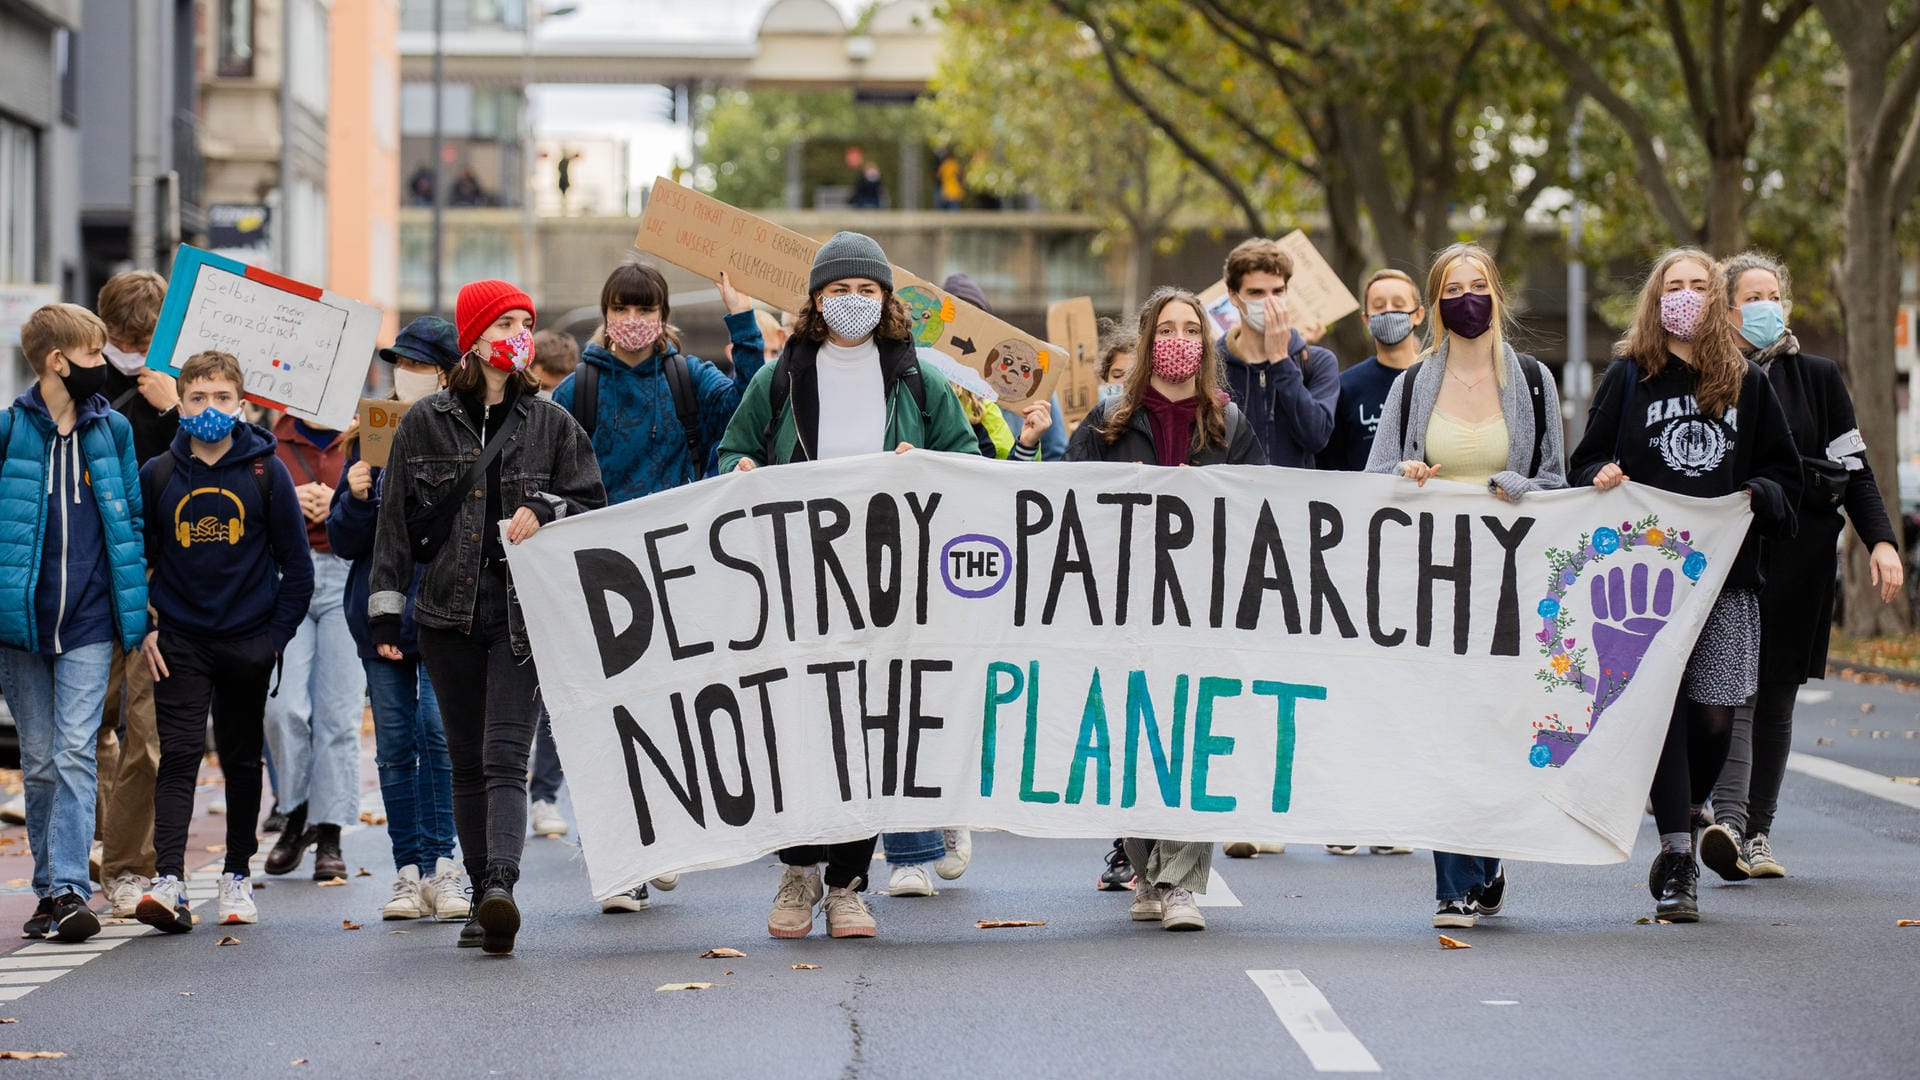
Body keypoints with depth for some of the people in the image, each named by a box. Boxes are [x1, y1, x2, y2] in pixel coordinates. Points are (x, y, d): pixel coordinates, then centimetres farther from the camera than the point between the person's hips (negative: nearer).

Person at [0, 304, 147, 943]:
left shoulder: (113, 430, 7)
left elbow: (131, 520, 13)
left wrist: (137, 611, 8)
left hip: (89, 624, 0)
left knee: (75, 755, -9)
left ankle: (70, 891, -13)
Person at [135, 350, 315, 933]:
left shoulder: (266, 473, -2)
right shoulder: (157, 476, 1)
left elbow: (297, 564, 2)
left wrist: (277, 635, -4)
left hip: (248, 642, 0)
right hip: (179, 643, 0)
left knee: (242, 759, 11)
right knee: (179, 756, -11)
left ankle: (237, 875, 23)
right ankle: (168, 880, -20)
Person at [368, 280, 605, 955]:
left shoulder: (551, 423, 7)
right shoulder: (426, 423, 7)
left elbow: (591, 505, 10)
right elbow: (396, 520, 7)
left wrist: (543, 512, -11)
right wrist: (385, 612, 2)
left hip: (524, 612, -2)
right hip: (449, 611, 2)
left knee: (505, 756, -15)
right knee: (467, 763, 6)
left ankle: (500, 883, -30)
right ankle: (485, 898, 11)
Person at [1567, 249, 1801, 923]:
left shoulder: (1746, 383, 13)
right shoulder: (1628, 377, 9)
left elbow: (1784, 472, 16)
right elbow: (1587, 461, 12)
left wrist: (1755, 494, -5)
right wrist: (1603, 478, -11)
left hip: (1726, 571, 2)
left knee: (1714, 715, -4)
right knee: (1665, 709, -10)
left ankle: (1684, 822, 21)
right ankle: (1677, 856, -10)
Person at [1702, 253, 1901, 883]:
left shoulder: (1817, 378, 12)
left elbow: (1853, 467, 9)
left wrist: (1880, 541, -2)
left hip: (1801, 554, 2)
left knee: (1776, 693, 5)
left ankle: (1757, 833, 12)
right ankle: (1727, 819, -29)